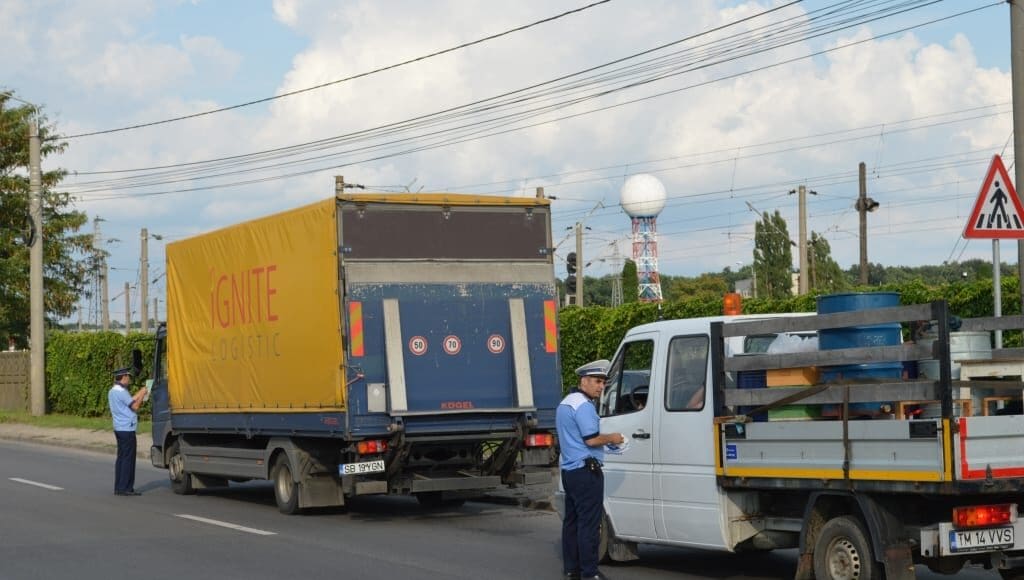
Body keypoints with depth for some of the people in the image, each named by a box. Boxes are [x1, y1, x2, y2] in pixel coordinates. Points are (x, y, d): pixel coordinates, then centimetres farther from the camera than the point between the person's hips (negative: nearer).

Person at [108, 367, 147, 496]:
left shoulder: (113, 391, 15)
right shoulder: (121, 392, -16)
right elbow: (135, 406, -15)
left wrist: (140, 393, 19)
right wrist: (142, 395, -3)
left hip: (120, 428, 10)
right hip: (127, 429, -10)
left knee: (121, 458, 12)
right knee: (128, 459, -6)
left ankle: (119, 488, 13)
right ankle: (125, 488, -6)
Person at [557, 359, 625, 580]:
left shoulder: (565, 403, 17)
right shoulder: (583, 405, -16)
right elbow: (591, 439, -21)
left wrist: (606, 440, 19)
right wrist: (611, 438, -4)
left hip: (569, 469, 10)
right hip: (586, 470, -10)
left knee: (572, 521, 13)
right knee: (589, 523, -8)